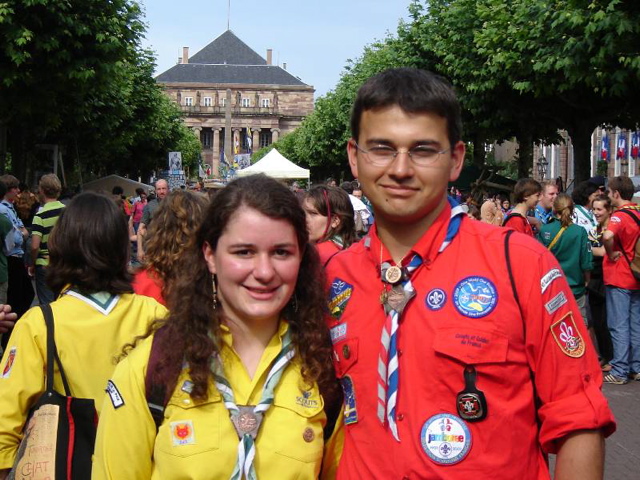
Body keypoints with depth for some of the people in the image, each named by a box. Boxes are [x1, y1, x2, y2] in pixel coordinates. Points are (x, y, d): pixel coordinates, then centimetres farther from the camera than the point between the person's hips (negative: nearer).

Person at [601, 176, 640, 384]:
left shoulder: (620, 215, -16)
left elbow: (608, 236, -37)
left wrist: (611, 254, -20)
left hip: (618, 278, -7)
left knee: (619, 326, -3)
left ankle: (619, 372, 0)